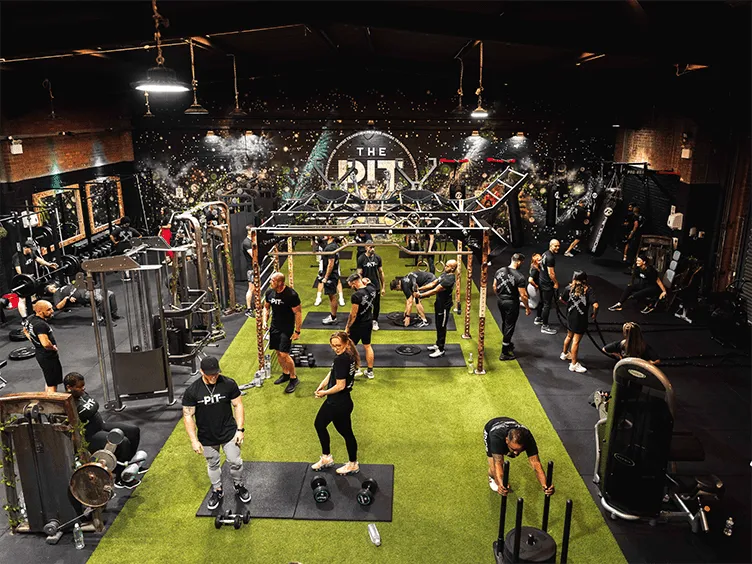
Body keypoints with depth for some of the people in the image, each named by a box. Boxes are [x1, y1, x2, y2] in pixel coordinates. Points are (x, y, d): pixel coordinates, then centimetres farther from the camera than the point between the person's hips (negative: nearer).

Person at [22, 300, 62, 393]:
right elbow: (46, 344, -38)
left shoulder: (30, 319, 1)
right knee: (52, 385, -3)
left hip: (39, 353, 10)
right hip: (48, 356, -10)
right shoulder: (41, 324, -28)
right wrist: (54, 348, -18)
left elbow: (25, 331, 22)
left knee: (48, 381, 27)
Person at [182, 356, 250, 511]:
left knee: (235, 462, 11)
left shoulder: (229, 384, -17)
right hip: (207, 438, 0)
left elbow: (238, 405, -6)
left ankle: (239, 486, 38)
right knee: (212, 465, 19)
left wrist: (240, 429, -9)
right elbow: (188, 416, -11)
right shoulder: (192, 391, -18)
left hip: (229, 433, 0)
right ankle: (217, 491, 42)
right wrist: (194, 440, -12)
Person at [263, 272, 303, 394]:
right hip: (274, 327, 7)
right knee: (278, 352, 14)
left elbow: (298, 313, -15)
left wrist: (297, 331, -15)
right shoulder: (269, 292, -2)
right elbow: (266, 307, 15)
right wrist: (265, 321, 1)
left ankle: (294, 378, 6)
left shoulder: (291, 295, -21)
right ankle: (285, 374, 35)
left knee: (284, 354, -12)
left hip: (287, 328, -7)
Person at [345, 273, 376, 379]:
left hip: (358, 325, -7)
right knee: (367, 346, 19)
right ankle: (370, 371, 27)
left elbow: (353, 314, -21)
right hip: (369, 322, 7)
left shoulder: (356, 296, -26)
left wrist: (347, 327, -10)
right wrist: (364, 283, 2)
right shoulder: (372, 289, -6)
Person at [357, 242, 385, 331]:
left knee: (376, 306, 9)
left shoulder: (377, 258, 1)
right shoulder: (361, 259, -9)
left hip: (376, 286, 3)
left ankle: (375, 321, 27)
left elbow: (381, 272, 7)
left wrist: (383, 286, 6)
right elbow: (359, 274, -7)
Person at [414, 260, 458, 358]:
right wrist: (420, 288, -1)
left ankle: (440, 350, 10)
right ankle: (438, 345, 35)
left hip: (444, 306, -10)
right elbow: (433, 283, 7)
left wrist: (420, 295, -27)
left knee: (441, 327, 0)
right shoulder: (444, 274, 5)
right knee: (438, 326, 21)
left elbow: (435, 290, -28)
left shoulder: (449, 280, -27)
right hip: (439, 303, 10)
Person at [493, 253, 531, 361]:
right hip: (511, 303, -7)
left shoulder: (500, 271, -3)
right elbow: (523, 295, -19)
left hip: (500, 301, 7)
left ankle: (507, 343, 46)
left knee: (505, 323, 25)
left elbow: (494, 286, 7)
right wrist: (527, 308, -5)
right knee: (509, 326, 5)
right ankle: (504, 353, 11)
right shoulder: (520, 277, -22)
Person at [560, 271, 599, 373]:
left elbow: (562, 299, 8)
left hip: (570, 317, 5)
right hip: (581, 319, -5)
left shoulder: (569, 288, -6)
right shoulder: (588, 290, -19)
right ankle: (574, 364, 12)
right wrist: (594, 315, -8)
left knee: (569, 336, 28)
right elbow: (595, 305, -25)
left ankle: (564, 353, 50)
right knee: (576, 341, 2)